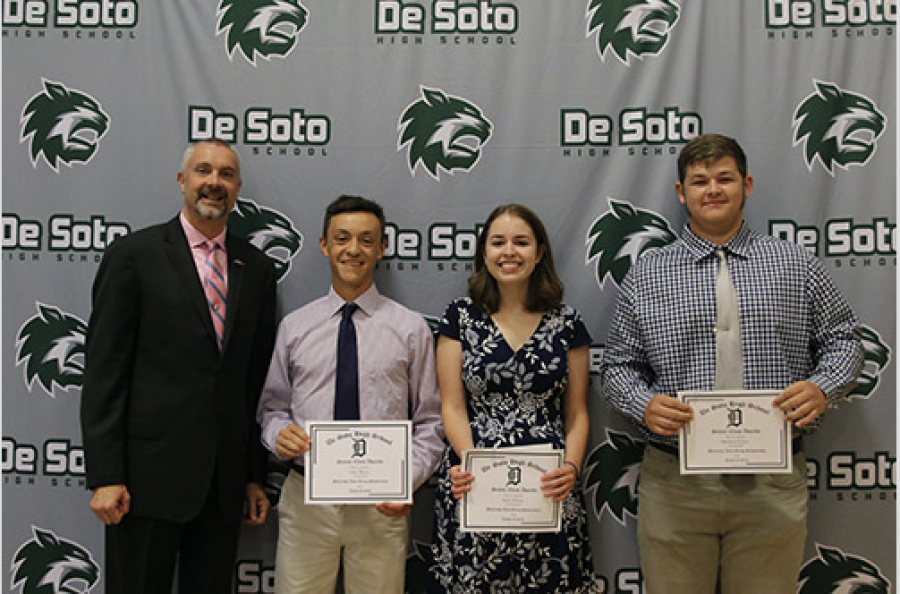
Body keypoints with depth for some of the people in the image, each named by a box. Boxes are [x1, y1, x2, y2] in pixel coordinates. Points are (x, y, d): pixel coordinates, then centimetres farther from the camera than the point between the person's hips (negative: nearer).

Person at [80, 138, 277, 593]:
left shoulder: (256, 267, 9)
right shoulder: (133, 255, -2)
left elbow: (258, 377, 11)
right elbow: (104, 370, -5)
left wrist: (256, 475, 10)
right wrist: (105, 477, -10)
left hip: (226, 482, 4)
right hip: (149, 474, -3)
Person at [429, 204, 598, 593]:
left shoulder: (566, 323, 7)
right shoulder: (461, 316, 5)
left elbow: (576, 413, 8)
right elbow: (453, 406, 1)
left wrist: (571, 466, -10)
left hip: (547, 487, 1)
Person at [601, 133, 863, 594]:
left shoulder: (797, 265, 7)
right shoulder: (645, 275, 4)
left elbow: (842, 339, 11)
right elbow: (618, 365, 6)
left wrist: (823, 386, -9)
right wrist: (644, 404, -14)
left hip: (773, 484, 1)